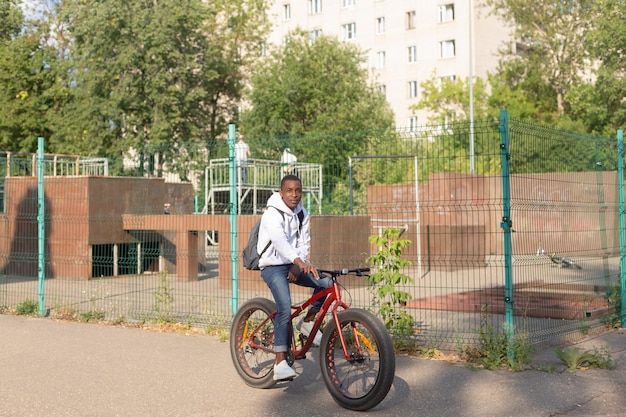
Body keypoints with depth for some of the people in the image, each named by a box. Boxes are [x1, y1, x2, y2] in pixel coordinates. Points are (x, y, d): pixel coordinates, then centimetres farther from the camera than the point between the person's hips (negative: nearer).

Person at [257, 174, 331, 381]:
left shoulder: (301, 213, 5)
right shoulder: (272, 213, -19)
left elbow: (304, 242, 1)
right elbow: (280, 241, -36)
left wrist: (297, 267, -17)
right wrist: (301, 263, -51)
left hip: (293, 265, 7)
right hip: (272, 266, -7)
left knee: (326, 283, -13)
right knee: (284, 308, -25)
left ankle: (307, 322, 10)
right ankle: (280, 364, -24)